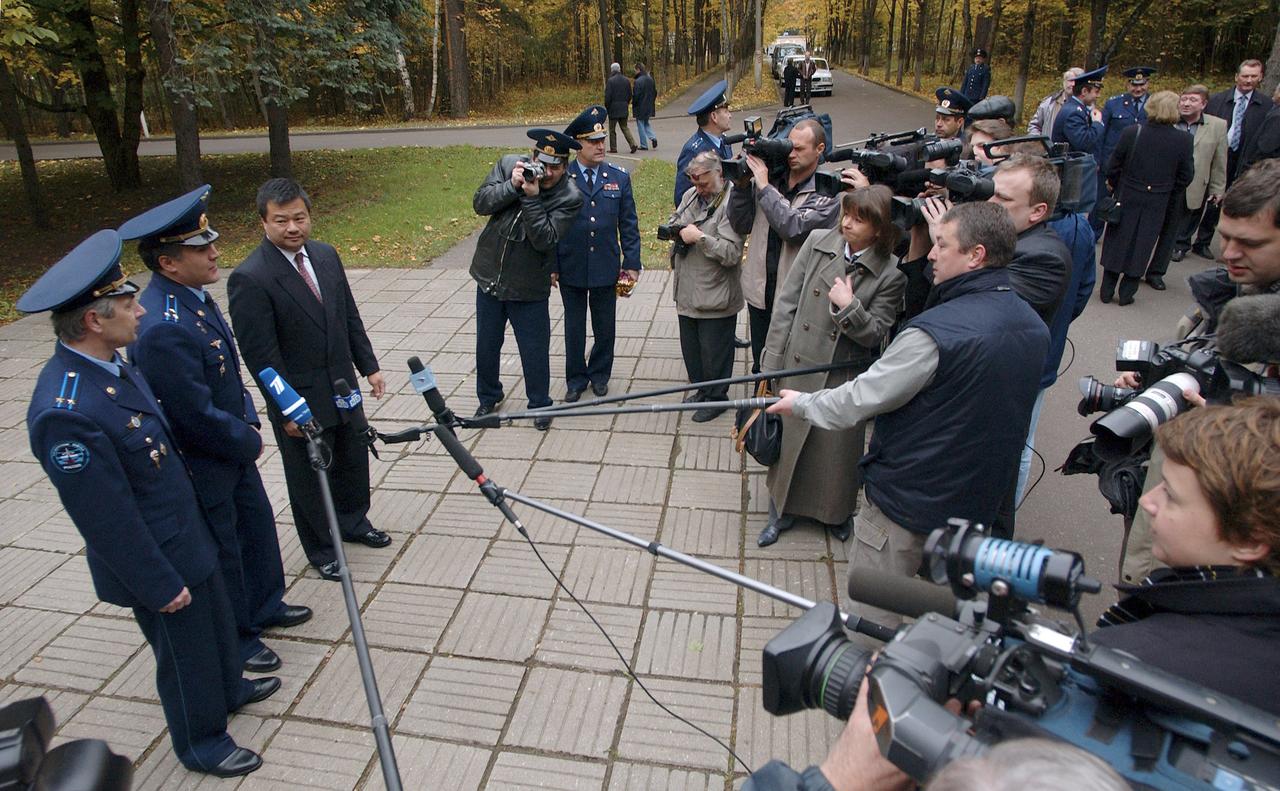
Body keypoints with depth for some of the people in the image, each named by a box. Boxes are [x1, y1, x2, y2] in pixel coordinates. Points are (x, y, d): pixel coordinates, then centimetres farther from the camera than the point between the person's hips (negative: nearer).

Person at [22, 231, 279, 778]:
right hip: (158, 560, -8)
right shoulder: (66, 413, -34)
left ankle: (228, 688, 55)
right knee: (184, 652, 15)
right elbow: (105, 519, -27)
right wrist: (160, 584, -18)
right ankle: (200, 743, 40)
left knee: (216, 621, 28)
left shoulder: (107, 364, -5)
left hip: (188, 536, 8)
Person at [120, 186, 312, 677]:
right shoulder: (162, 328, -32)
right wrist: (249, 441, -13)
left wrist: (248, 420, 1)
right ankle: (233, 641, 34)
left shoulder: (193, 293, -2)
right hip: (200, 466, -9)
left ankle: (263, 605, 47)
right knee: (220, 552, 11)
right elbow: (197, 416, -28)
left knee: (257, 525, 24)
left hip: (232, 447, 9)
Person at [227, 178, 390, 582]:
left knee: (354, 460, 22)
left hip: (343, 388, 7)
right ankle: (321, 549, 33)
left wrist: (369, 366, 9)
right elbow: (260, 355, -19)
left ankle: (353, 522, 47)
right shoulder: (249, 278, -20)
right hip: (300, 401, -6)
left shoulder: (326, 255, 1)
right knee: (309, 478, 12)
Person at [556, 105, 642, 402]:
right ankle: (576, 378, 27)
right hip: (570, 267, -1)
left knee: (604, 326, 13)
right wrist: (550, 266, -3)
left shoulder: (619, 177, 1)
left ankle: (599, 374, 33)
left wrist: (632, 263, -1)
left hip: (606, 267, 1)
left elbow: (628, 224, 3)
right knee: (574, 328, 11)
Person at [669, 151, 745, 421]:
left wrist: (700, 237, -23)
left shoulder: (731, 204, -17)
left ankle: (716, 397, 26)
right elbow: (673, 220, 24)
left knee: (714, 352, 7)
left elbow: (732, 253, -23)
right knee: (690, 348, 20)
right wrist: (675, 228, 1)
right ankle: (701, 390, 39)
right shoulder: (690, 195, 7)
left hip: (715, 296, -8)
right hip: (687, 292, 8)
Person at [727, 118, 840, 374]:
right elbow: (741, 224, 5)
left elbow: (794, 228, -25)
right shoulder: (770, 176, 3)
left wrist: (764, 187, -20)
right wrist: (742, 185, -9)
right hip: (759, 292, 5)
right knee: (761, 365, 21)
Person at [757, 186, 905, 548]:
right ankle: (781, 511, 33)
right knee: (788, 439, 12)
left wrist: (848, 306, -24)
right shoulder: (818, 242, -4)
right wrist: (772, 361, -3)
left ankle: (837, 512, 38)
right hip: (799, 365, 2)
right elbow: (786, 302, -2)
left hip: (847, 376, -1)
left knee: (839, 447, 11)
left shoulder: (891, 274, -9)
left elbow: (874, 333, -6)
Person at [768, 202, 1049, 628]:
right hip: (978, 500, 8)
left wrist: (801, 403, -2)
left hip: (905, 500, -8)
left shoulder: (936, 332, -27)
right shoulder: (1034, 327, 0)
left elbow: (859, 400, -20)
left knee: (873, 621, 9)